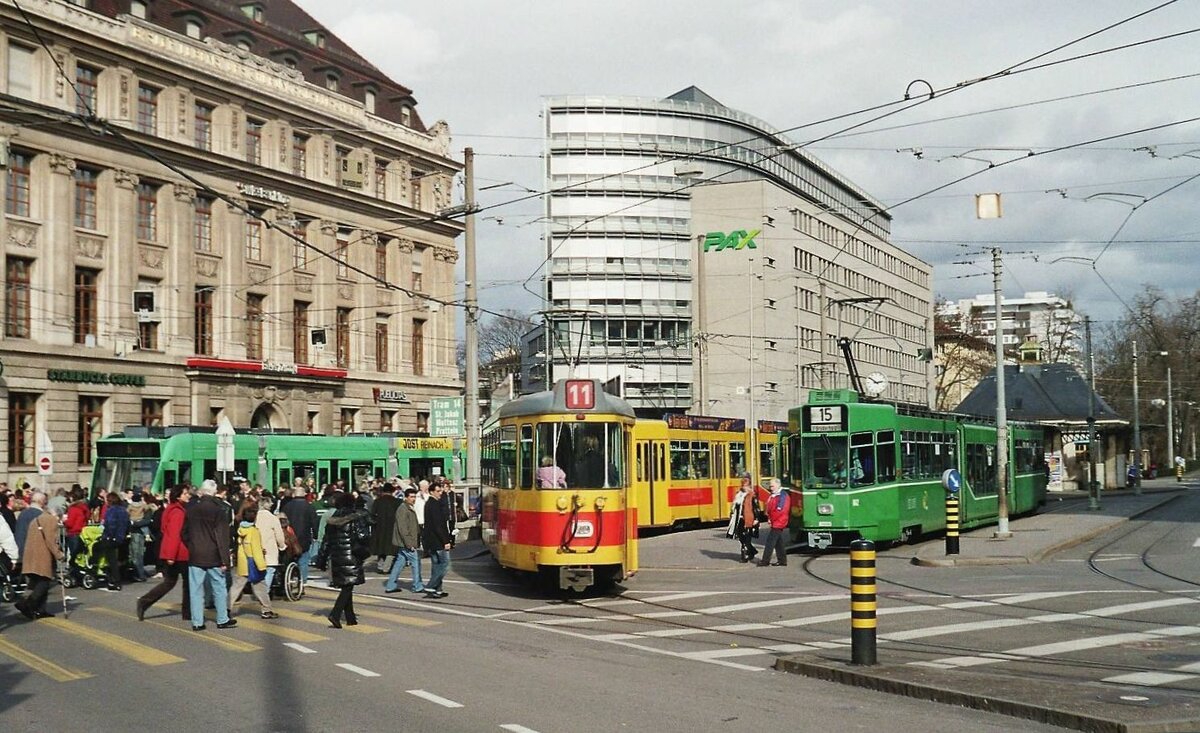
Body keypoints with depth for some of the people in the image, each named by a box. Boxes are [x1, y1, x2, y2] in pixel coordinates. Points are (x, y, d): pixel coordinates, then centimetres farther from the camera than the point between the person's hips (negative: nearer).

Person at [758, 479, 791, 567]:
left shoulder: (783, 496, -15)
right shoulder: (773, 495, 14)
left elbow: (780, 510, -21)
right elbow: (769, 508, 20)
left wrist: (771, 519, -13)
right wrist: (769, 518, 6)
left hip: (778, 523, -10)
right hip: (775, 523, 10)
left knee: (770, 542, -9)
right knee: (778, 542, 13)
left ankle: (765, 561, -7)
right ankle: (782, 560, 18)